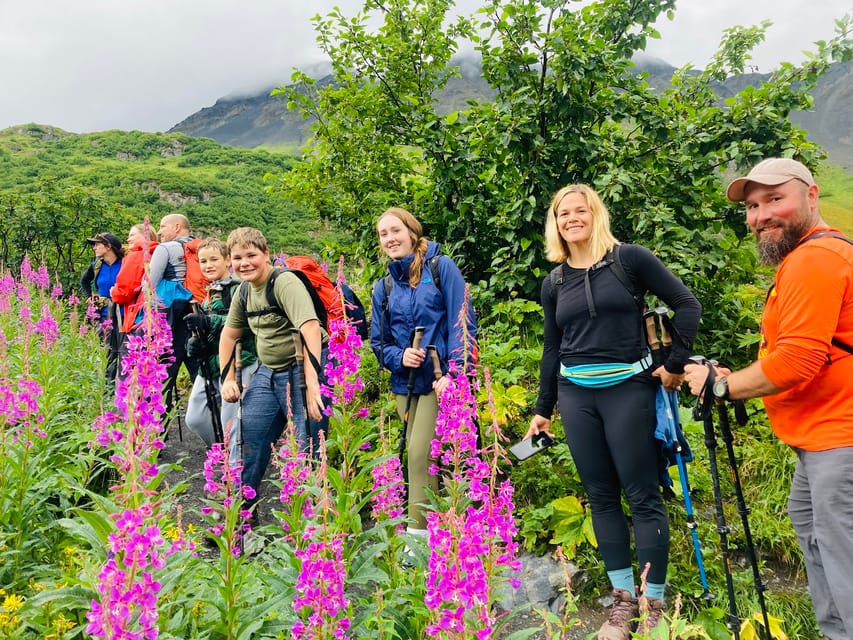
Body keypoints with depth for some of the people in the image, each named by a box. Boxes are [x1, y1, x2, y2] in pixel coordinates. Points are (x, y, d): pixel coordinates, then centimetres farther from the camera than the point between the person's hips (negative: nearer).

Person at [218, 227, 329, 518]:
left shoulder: (284, 282, -19)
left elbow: (311, 330, -30)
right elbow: (229, 334, 20)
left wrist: (312, 383, -37)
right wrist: (228, 379, 12)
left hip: (302, 370, -8)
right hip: (268, 373, 8)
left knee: (308, 449, -5)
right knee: (248, 440, 11)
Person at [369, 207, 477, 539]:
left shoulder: (441, 268, -3)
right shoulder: (383, 287, 12)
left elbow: (462, 322, -8)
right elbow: (378, 342, 15)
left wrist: (454, 373, -17)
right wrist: (399, 357, -7)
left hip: (439, 379, -5)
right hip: (405, 383, 6)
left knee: (420, 453, -11)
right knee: (417, 457, 8)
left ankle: (418, 532, -1)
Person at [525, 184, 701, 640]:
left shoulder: (630, 259, -2)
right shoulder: (554, 284, 9)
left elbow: (686, 305, 0)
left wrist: (676, 364, -5)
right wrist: (543, 409, 16)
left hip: (628, 388, -4)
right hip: (576, 394, 4)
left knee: (642, 497, -1)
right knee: (601, 497, 8)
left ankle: (654, 603, 11)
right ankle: (623, 597, 19)